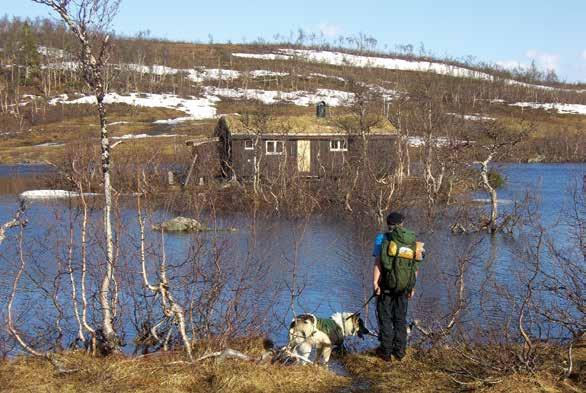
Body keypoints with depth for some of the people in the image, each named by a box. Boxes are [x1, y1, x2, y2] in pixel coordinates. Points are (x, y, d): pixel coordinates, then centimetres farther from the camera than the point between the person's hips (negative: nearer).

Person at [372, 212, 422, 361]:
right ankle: (400, 350, 19)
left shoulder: (383, 238, -7)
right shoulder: (413, 241, 4)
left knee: (385, 318, 8)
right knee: (400, 318, 16)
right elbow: (415, 266, 6)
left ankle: (386, 350, 11)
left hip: (386, 285, -3)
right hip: (404, 286, 3)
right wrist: (412, 287, 13)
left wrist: (375, 282, -16)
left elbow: (378, 262, -15)